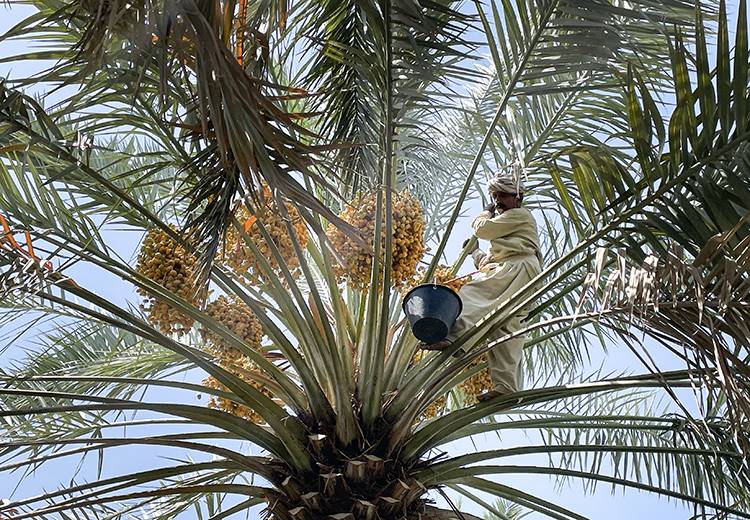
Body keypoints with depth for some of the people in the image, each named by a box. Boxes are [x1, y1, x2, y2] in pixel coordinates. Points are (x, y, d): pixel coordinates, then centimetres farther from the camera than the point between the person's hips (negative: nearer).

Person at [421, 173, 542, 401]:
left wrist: (486, 213, 19)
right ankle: (506, 386, -8)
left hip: (519, 268, -10)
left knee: (473, 292, -28)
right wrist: (475, 252, 24)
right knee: (505, 332, -1)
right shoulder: (506, 224, 39)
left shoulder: (520, 215, 10)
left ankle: (455, 336, -51)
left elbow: (482, 229, 0)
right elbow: (489, 262, 36)